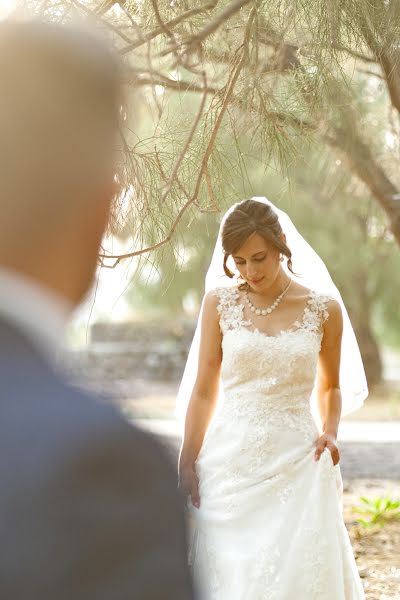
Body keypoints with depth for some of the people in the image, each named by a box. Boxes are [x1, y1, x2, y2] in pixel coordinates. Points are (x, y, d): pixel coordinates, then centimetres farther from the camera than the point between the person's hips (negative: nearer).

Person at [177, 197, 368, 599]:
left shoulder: (324, 309, 1)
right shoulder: (220, 303, 1)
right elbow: (204, 390, 4)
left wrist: (329, 432, -4)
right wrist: (186, 464, 1)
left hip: (298, 465, 0)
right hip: (230, 464, 0)